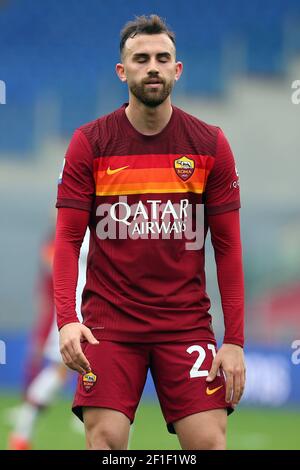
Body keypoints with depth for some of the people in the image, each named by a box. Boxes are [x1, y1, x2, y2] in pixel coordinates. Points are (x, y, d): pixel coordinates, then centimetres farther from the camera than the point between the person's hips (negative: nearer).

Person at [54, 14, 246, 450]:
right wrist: (66, 318, -15)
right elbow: (68, 239, 0)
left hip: (187, 325, 1)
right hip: (108, 324, 0)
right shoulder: (89, 142, 1)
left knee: (209, 442, -9)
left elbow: (227, 247, 4)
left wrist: (234, 341, -3)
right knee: (105, 439, -10)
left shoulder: (210, 144, 2)